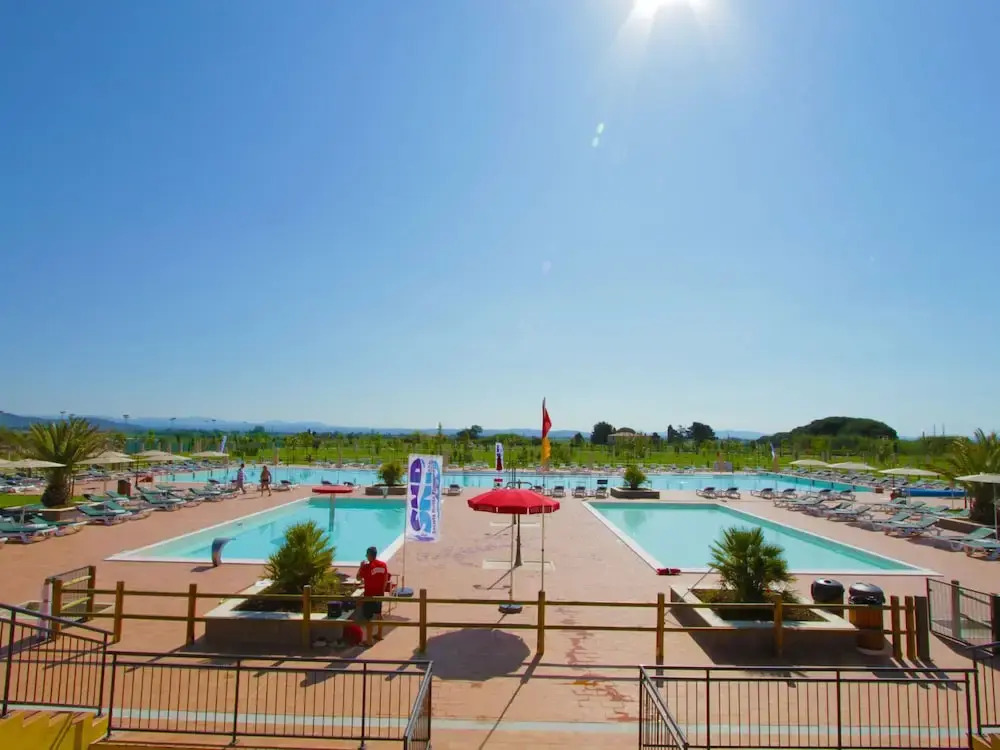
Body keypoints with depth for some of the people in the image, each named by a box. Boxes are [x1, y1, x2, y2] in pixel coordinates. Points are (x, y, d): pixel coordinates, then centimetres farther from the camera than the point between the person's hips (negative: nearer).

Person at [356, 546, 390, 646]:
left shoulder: (367, 566, -20)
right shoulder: (383, 565, -2)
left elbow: (358, 578, -7)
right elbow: (386, 580, 6)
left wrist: (361, 566, 2)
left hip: (369, 595, -6)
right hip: (380, 594, 6)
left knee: (368, 617, 3)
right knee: (379, 614, 22)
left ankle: (369, 640, 8)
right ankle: (379, 634, 34)